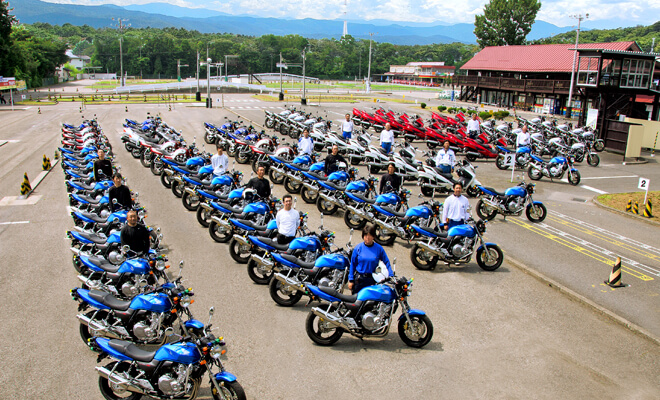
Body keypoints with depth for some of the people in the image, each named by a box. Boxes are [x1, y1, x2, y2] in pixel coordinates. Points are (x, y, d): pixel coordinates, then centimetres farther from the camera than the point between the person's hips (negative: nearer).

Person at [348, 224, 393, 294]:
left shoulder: (379, 249, -4)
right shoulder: (358, 248, -3)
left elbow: (386, 262, 2)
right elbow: (353, 264, 3)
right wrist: (351, 280, 3)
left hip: (372, 280, -1)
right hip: (359, 279, 1)